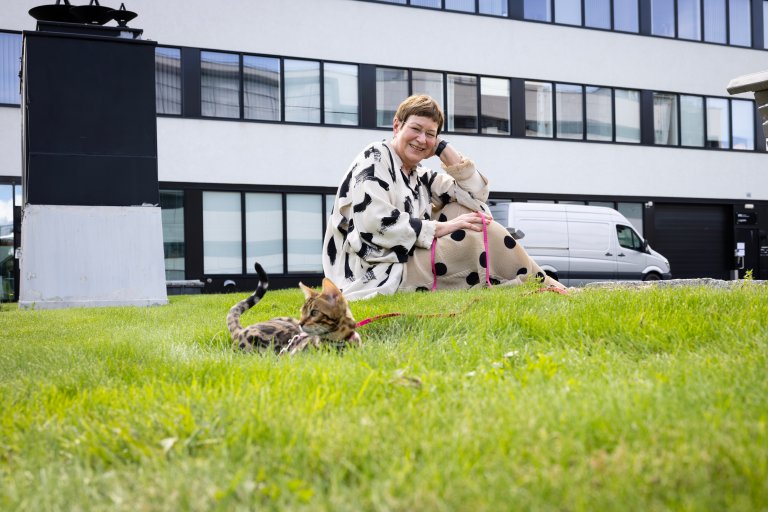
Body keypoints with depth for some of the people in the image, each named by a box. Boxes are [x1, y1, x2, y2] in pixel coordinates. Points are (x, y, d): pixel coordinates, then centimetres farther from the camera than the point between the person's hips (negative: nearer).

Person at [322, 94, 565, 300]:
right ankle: (542, 285, 2)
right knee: (482, 230, -14)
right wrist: (443, 228, -17)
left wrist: (442, 146, 9)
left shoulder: (420, 177, 19)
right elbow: (374, 224, -18)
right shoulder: (375, 157, -3)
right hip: (374, 276, -9)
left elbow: (476, 195, 12)